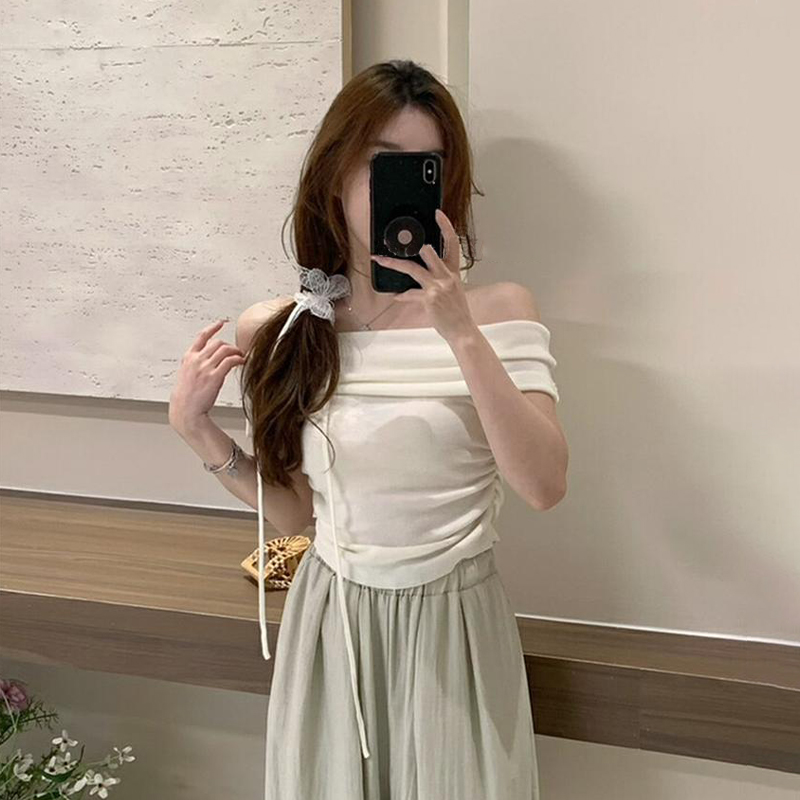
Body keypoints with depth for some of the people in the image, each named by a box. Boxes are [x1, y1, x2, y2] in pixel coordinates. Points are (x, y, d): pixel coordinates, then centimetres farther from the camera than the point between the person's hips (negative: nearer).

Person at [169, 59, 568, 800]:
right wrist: (196, 429, -7)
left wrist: (461, 334, -28)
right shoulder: (277, 330, -2)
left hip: (453, 624, -2)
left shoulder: (498, 309, -9)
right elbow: (293, 511, 6)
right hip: (329, 624, 2)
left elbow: (544, 485, -22)